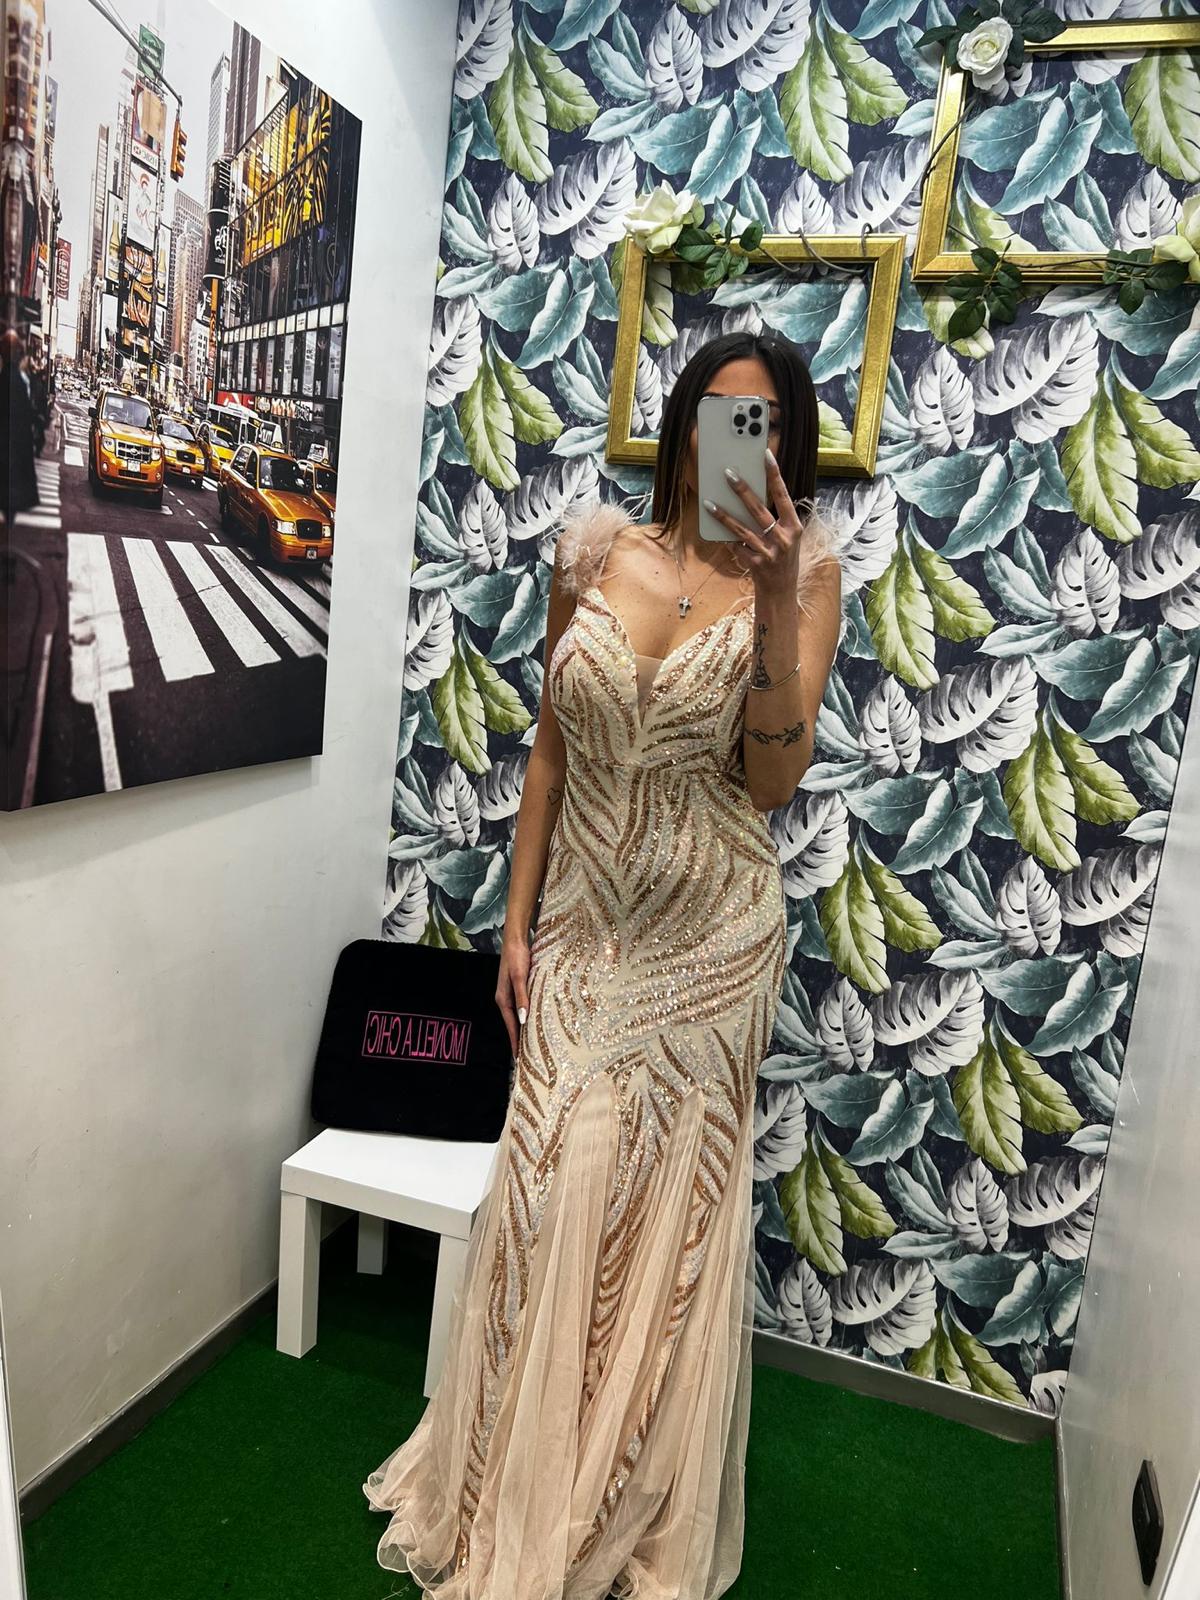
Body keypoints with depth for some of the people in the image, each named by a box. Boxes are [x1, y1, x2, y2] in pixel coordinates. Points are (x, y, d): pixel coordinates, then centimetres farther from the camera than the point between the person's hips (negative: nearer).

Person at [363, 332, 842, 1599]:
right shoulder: (595, 551, 2)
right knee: (550, 1200, 9)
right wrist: (517, 922, 5)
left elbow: (774, 780, -15)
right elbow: (550, 748, 6)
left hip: (709, 940, -2)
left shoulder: (802, 572, -4)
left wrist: (772, 594, -25)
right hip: (583, 925, 2)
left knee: (669, 1220, 10)